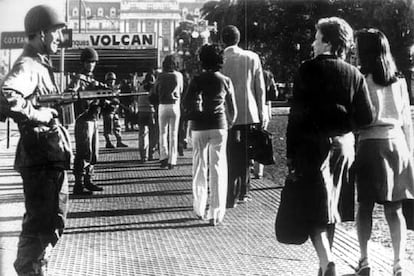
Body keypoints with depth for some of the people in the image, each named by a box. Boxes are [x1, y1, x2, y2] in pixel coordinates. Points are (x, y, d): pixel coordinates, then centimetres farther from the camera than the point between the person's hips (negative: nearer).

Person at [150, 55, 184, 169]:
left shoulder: (161, 76, -3)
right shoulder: (179, 75, 0)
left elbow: (154, 91, 1)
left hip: (163, 105, 0)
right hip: (175, 105, 0)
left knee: (163, 132, 12)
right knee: (173, 134, 6)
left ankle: (163, 156, -3)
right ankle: (172, 161, 4)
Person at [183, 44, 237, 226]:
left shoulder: (197, 80, -5)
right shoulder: (225, 81, 0)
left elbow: (186, 104, -9)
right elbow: (233, 110, 5)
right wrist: (229, 124, 22)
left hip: (199, 127, 0)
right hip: (219, 126, 0)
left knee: (200, 168, 14)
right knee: (218, 169, 3)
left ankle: (199, 209, 23)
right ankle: (216, 214, 0)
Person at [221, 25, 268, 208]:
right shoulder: (252, 57, -1)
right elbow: (260, 88, 2)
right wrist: (262, 113, 9)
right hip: (250, 114, 2)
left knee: (231, 158, 4)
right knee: (245, 155, 15)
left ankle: (231, 197, 3)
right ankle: (243, 193, 23)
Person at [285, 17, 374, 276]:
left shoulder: (309, 69, -7)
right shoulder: (355, 75, 3)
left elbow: (297, 113, -10)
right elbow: (367, 117, -3)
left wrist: (291, 154, -7)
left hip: (313, 146, -4)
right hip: (343, 146, 4)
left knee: (315, 210, -3)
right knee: (330, 208, 16)